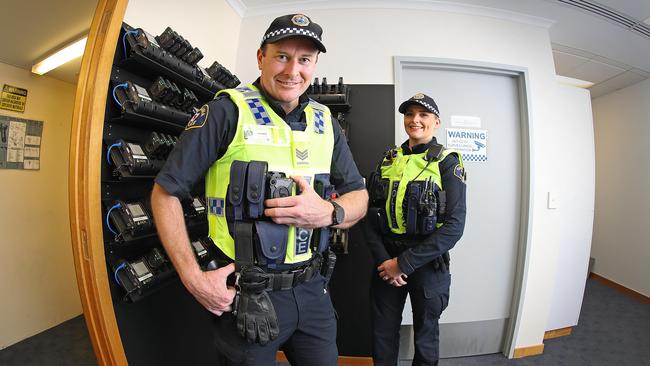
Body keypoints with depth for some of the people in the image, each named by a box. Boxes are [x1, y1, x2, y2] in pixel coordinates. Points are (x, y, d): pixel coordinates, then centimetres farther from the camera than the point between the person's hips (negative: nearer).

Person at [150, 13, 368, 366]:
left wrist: (330, 213, -15)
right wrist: (193, 277, -13)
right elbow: (165, 193, -7)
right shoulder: (228, 111, -10)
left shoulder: (325, 122, 4)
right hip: (245, 295, -4)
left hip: (312, 288, 5)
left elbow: (359, 196, 7)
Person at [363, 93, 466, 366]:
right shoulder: (388, 160, 5)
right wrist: (383, 260, -11)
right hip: (386, 262, 3)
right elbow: (369, 213, 1)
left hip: (427, 264, -2)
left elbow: (454, 226, -15)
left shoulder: (447, 163, -6)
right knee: (383, 335, 16)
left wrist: (404, 263, -17)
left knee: (425, 336, 19)